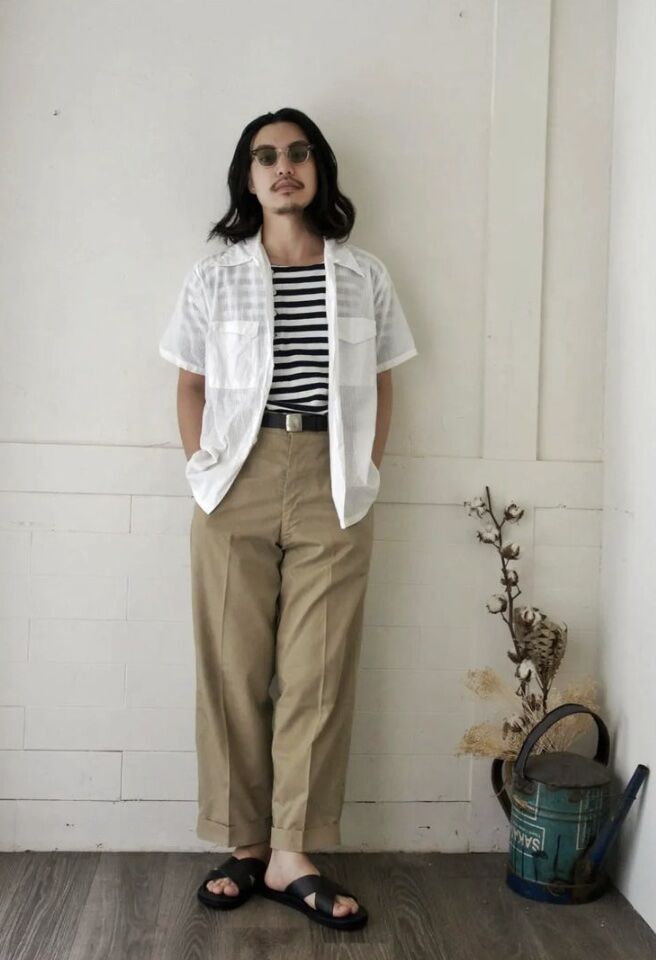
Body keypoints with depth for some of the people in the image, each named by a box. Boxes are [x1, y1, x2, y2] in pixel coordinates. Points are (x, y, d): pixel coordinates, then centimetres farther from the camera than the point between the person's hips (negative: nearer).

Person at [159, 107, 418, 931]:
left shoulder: (364, 276, 8)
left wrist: (367, 471, 2)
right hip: (238, 484, 0)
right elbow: (191, 384, 10)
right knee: (233, 665, 3)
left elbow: (380, 385, 11)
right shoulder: (214, 276, 6)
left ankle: (292, 856, 11)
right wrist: (201, 467, -1)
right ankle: (245, 846, 17)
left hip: (331, 486, 1)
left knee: (319, 670, 1)